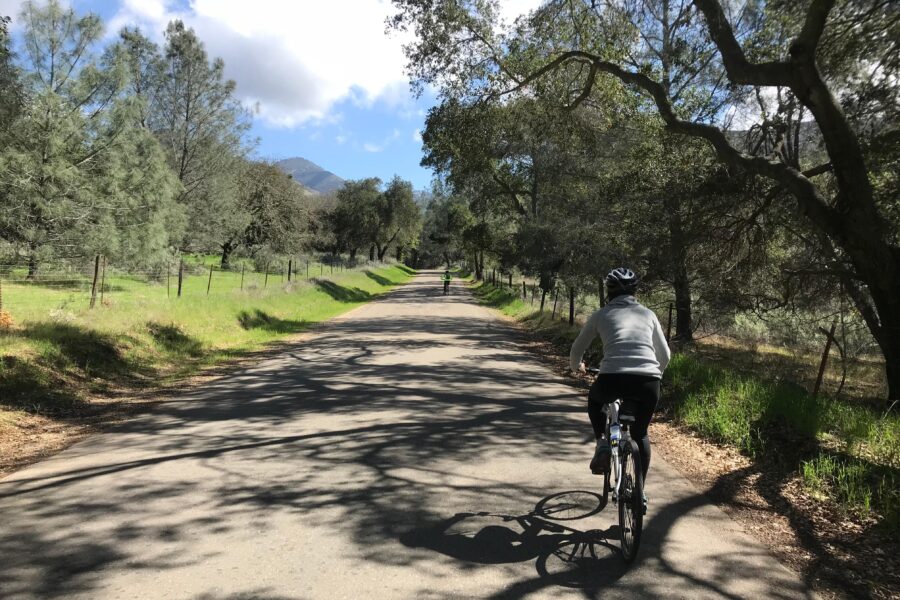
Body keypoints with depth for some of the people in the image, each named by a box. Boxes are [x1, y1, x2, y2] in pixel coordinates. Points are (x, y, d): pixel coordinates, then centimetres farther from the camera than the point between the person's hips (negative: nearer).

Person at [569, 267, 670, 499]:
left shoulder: (601, 315, 15)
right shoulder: (648, 314, 20)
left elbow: (577, 351, 21)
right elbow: (665, 356, 27)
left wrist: (576, 366, 43)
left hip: (612, 378, -2)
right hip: (648, 383, 2)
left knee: (594, 401, 33)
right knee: (640, 433, 26)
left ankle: (602, 442, 13)